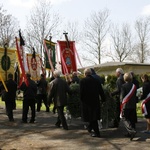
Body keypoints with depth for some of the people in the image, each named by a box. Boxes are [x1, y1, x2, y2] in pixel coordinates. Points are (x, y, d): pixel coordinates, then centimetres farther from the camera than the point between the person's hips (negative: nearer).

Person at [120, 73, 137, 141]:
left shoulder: (124, 86, -11)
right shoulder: (134, 86, 5)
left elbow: (122, 96, -9)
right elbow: (135, 96, 11)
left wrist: (121, 103, 3)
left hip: (126, 105, -5)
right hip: (133, 105, 6)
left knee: (125, 119, -1)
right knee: (132, 119, 12)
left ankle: (132, 131, -20)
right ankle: (130, 133, 18)